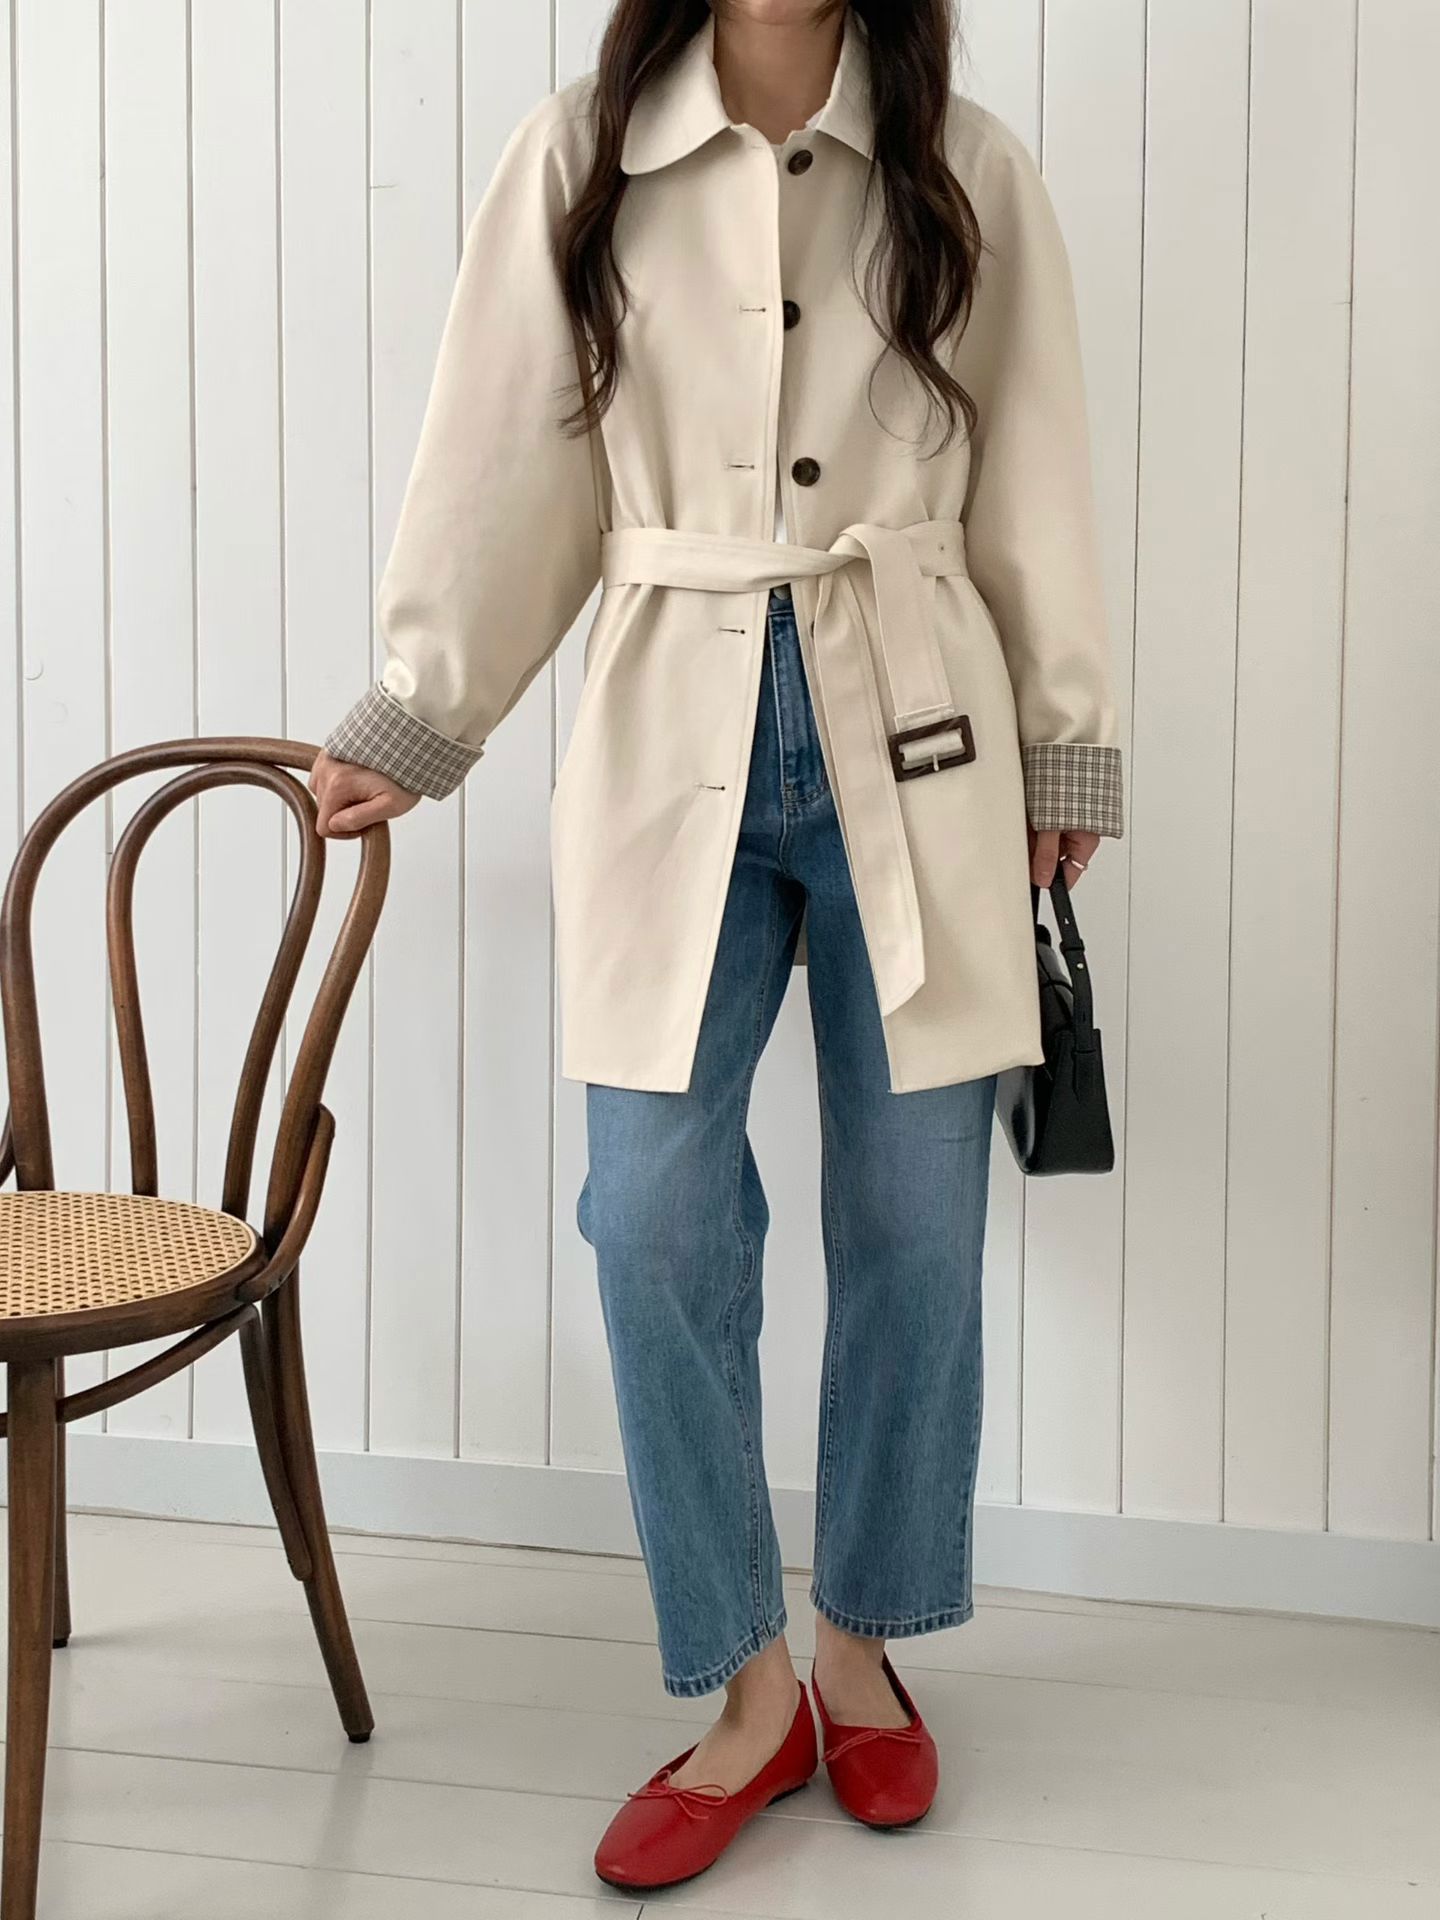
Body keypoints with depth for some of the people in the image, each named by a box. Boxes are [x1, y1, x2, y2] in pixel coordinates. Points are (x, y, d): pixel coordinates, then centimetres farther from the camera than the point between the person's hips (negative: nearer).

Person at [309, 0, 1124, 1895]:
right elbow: (510, 463, 7)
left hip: (911, 743, 0)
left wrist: (1065, 753, 10)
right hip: (673, 740, 0)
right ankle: (752, 1692, 12)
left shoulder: (969, 173, 5)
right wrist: (412, 724, 8)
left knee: (912, 1221, 4)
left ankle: (861, 1649, 24)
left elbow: (1031, 485, 8)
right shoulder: (578, 159, 4)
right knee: (656, 1216, -4)